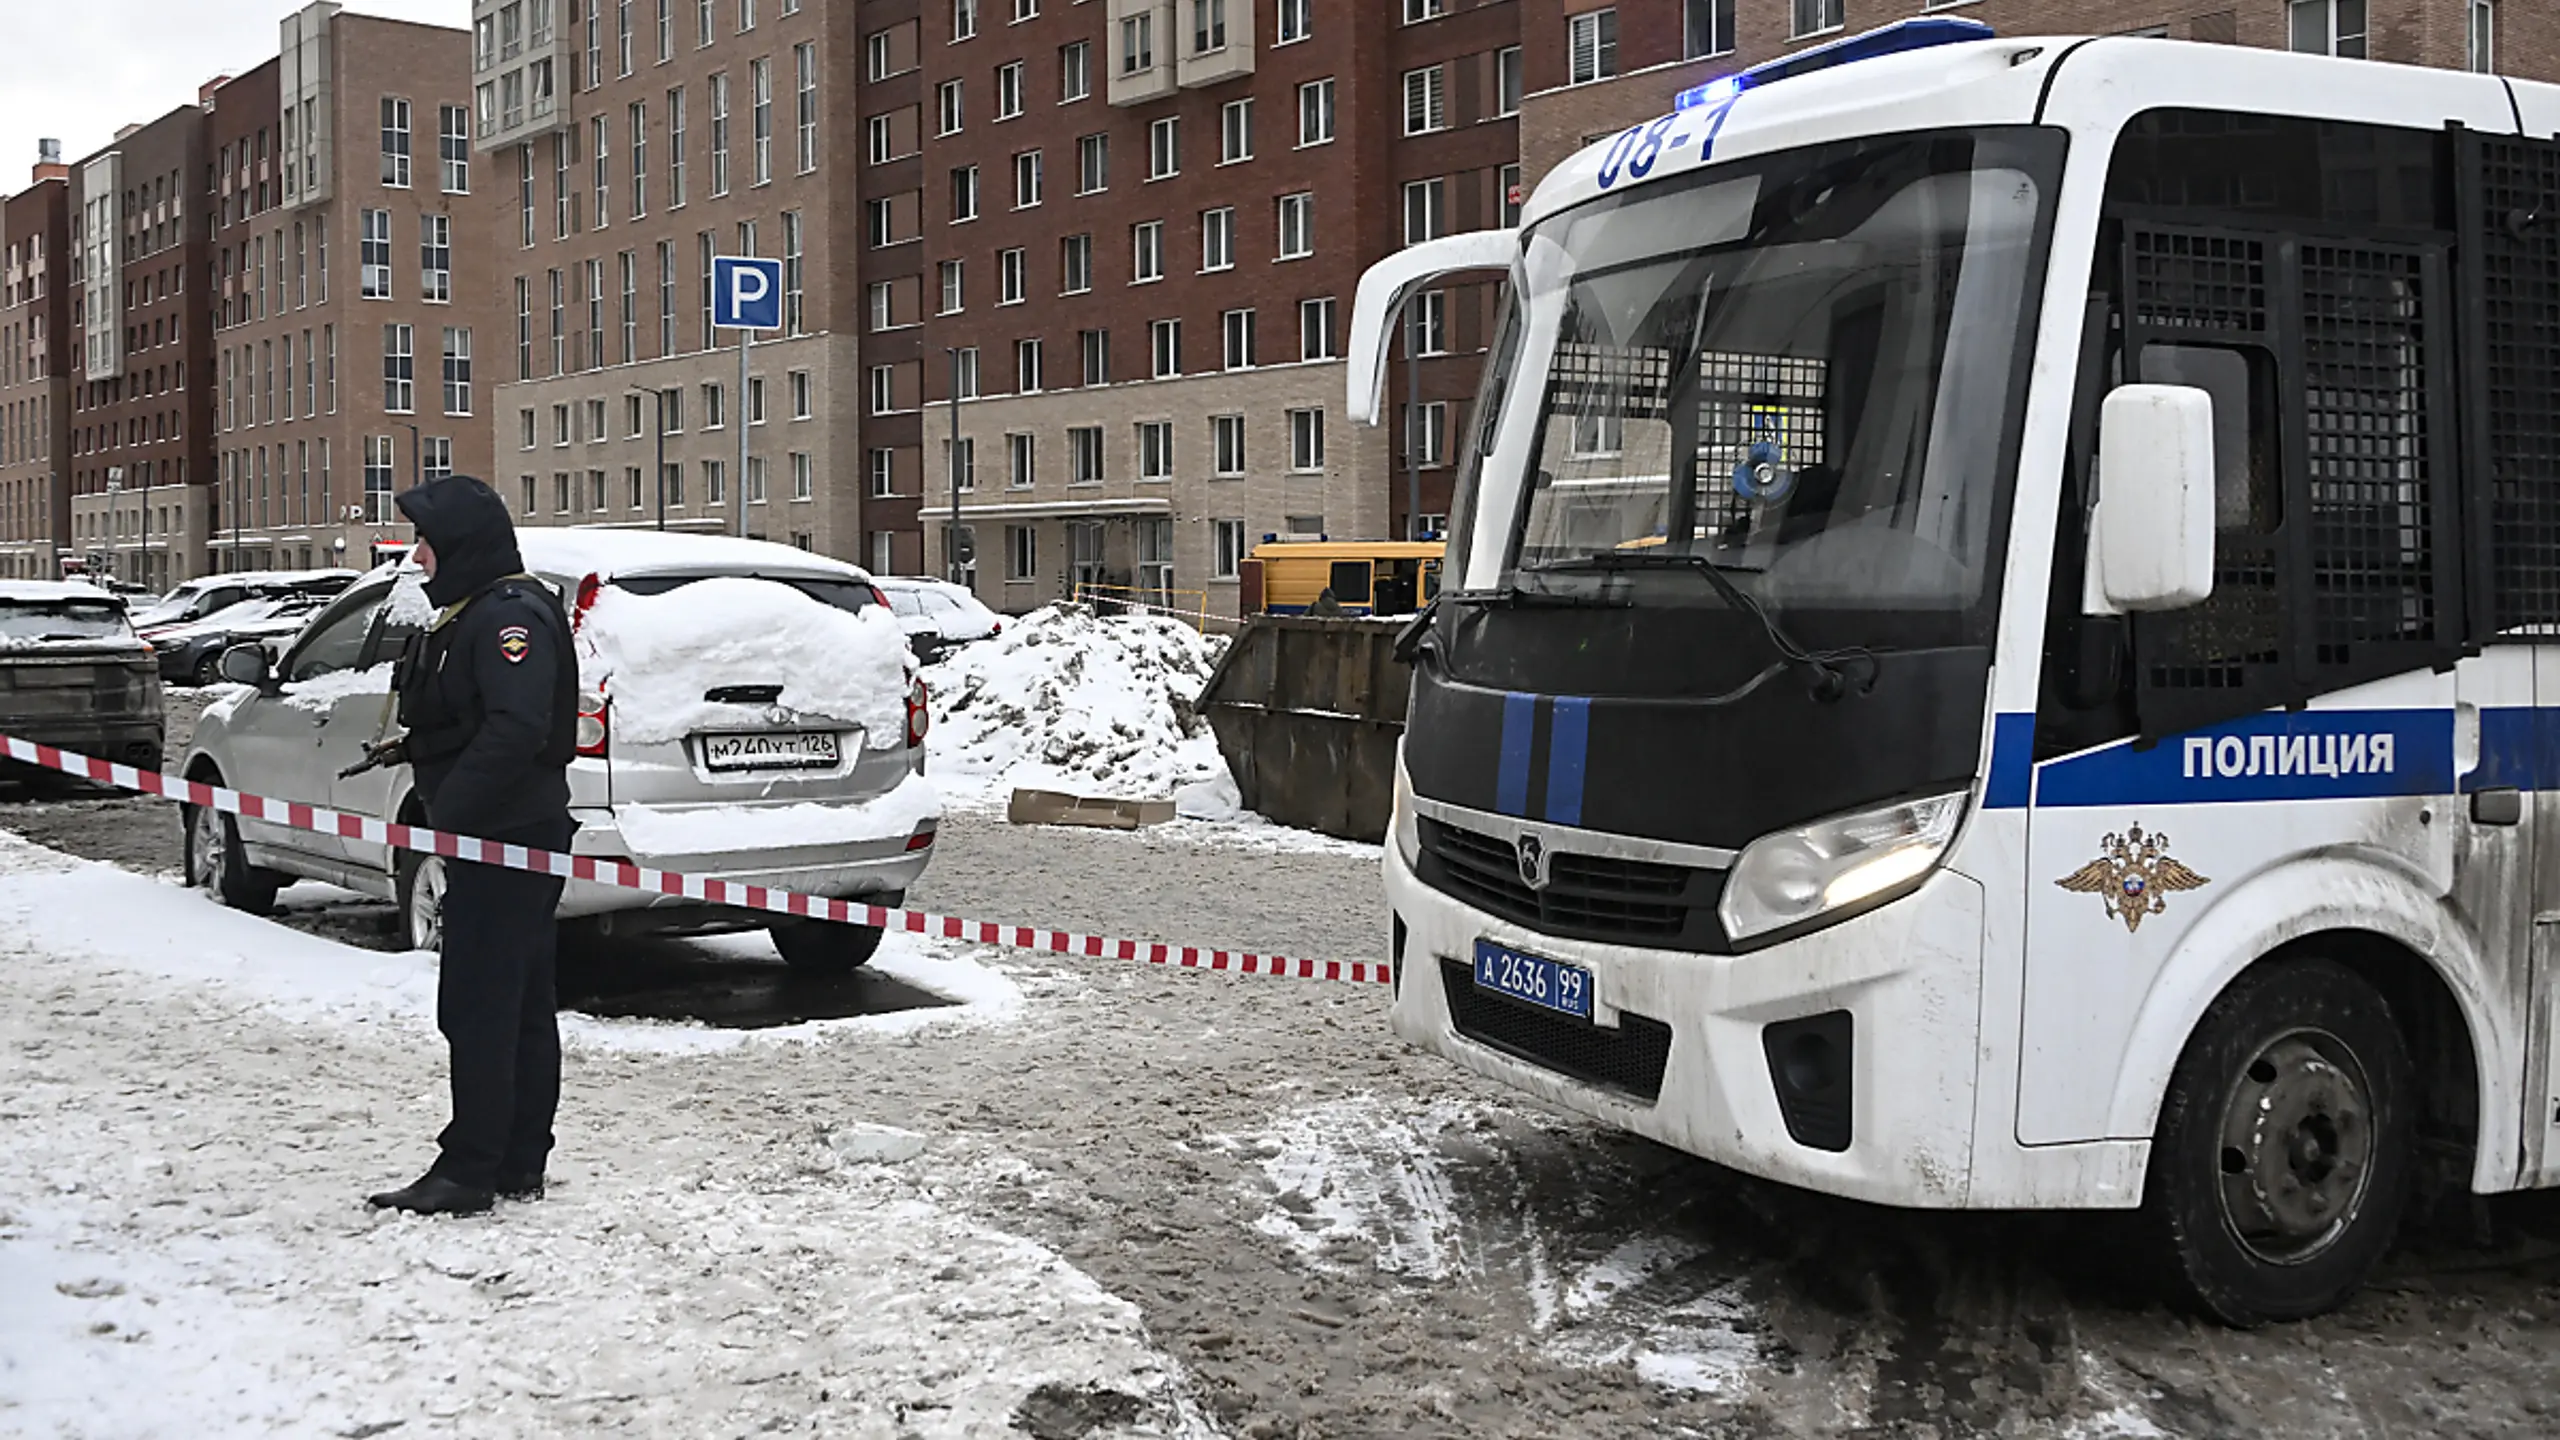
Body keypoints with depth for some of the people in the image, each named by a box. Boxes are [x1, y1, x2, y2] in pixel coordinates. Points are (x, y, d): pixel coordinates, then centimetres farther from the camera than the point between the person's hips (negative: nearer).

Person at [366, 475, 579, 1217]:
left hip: (508, 842, -11)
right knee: (520, 1005, 13)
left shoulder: (511, 615, -15)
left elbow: (516, 732, -27)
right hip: (493, 839, 11)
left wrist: (448, 810, -25)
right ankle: (518, 1165, 19)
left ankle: (470, 1170, -3)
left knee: (481, 1006, -8)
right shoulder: (469, 614, 19)